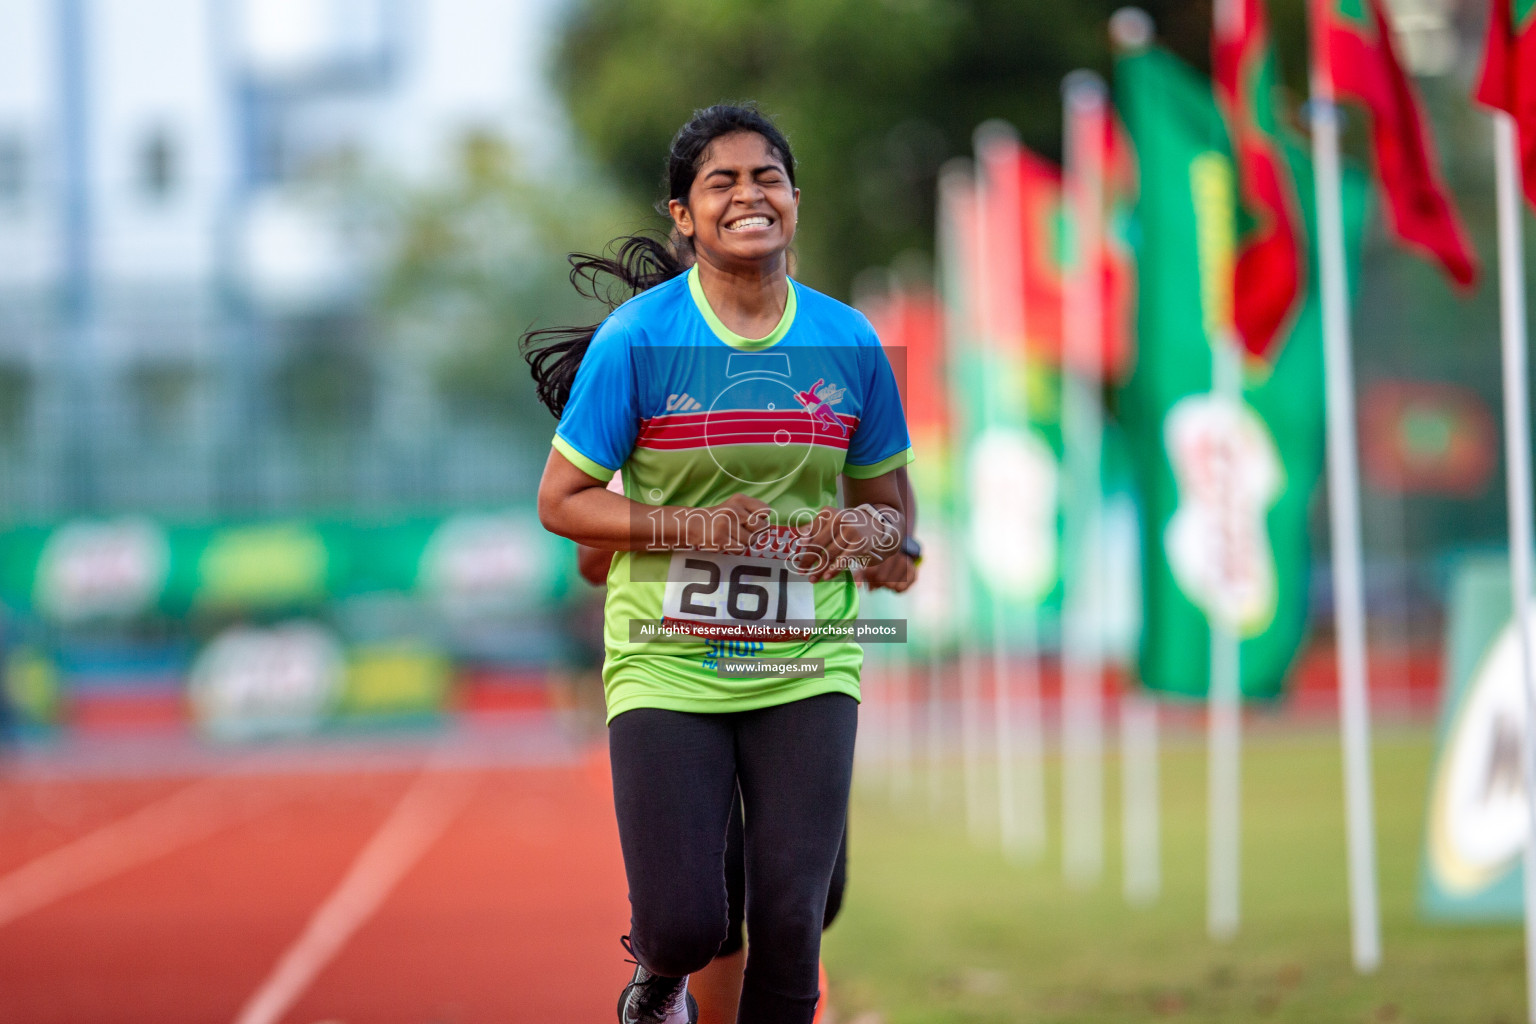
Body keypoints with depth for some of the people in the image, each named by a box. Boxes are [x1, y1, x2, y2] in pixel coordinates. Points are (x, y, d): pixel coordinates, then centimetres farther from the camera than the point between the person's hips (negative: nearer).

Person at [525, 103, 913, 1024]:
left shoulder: (849, 343, 2)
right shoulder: (636, 340, -7)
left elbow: (889, 505, 14)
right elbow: (561, 501, -4)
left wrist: (867, 530, -10)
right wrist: (692, 528, -18)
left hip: (803, 664, 2)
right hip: (666, 664, -2)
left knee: (791, 921, -5)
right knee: (683, 924, -7)